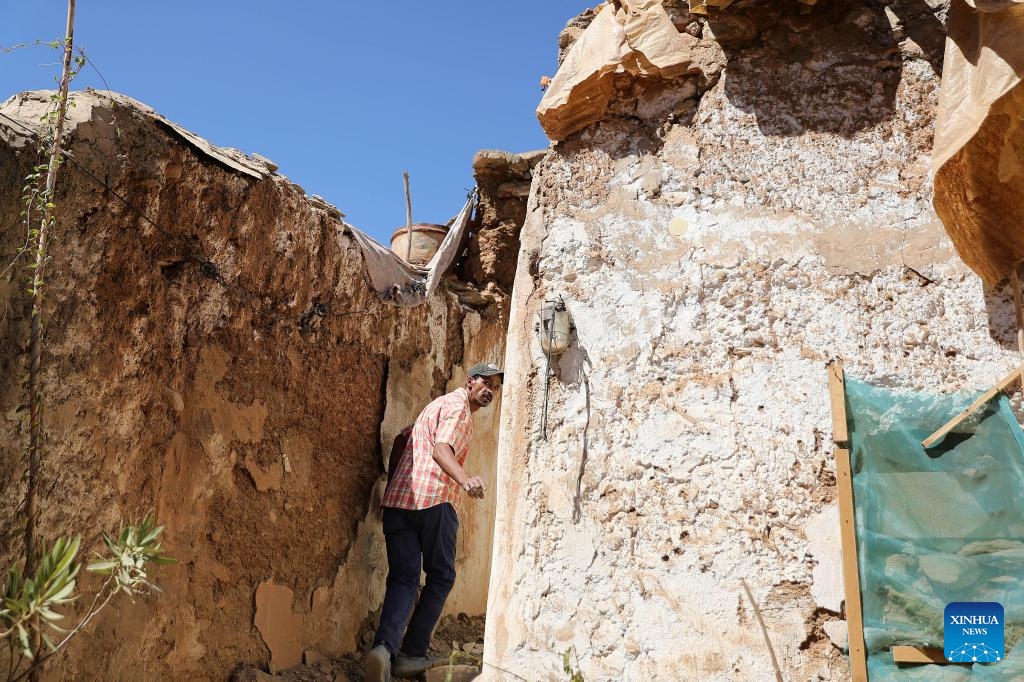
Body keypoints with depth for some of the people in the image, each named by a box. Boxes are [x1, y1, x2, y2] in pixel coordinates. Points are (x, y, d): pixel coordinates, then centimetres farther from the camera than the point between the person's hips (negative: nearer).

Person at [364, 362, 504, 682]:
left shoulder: (438, 404, 27)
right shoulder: (457, 406, -2)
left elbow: (401, 439, 30)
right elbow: (441, 449, -19)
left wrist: (392, 484, 30)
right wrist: (464, 479, -36)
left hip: (396, 501, 8)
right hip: (433, 500, -8)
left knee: (402, 579, 1)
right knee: (441, 578, 7)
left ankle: (384, 648, -20)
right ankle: (411, 655, 8)